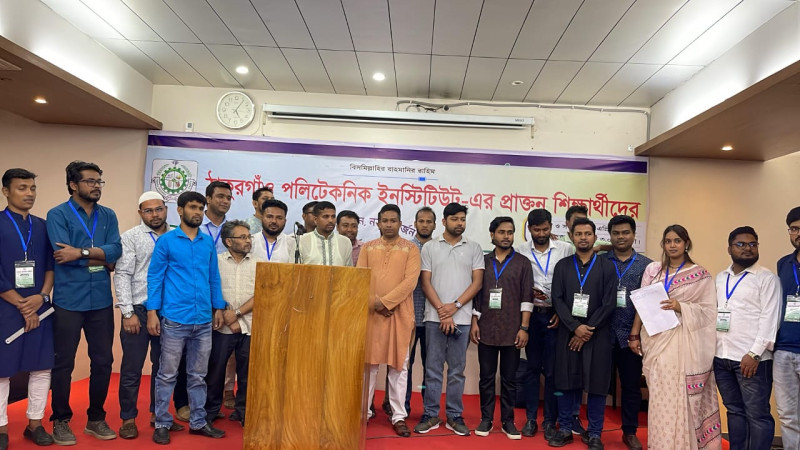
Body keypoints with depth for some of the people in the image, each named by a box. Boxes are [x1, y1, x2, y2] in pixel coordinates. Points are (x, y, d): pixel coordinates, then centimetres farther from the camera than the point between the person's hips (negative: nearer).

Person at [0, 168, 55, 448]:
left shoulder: (43, 226, 8)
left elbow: (51, 265, 8)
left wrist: (42, 296, -7)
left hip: (40, 307, 4)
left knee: (42, 367, 7)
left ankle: (35, 424, 20)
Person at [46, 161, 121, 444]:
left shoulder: (108, 216, 9)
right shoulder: (57, 215, -4)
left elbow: (116, 250, -5)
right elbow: (62, 256, -16)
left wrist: (82, 252, -16)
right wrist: (103, 259, -9)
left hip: (101, 301, 4)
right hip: (68, 301, -4)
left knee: (103, 361, 10)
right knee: (63, 364, 8)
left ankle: (96, 418, 26)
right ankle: (60, 421, 25)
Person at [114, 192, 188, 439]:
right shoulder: (130, 237, -1)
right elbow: (122, 275, -6)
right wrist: (128, 312, -12)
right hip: (139, 310, -3)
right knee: (132, 368, 4)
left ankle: (158, 414, 26)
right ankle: (128, 418, 18)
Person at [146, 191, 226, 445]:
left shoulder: (209, 242, 9)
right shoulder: (166, 241, -1)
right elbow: (155, 277, -3)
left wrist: (218, 307, 8)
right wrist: (152, 312, -9)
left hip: (204, 320, 4)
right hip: (174, 319, -4)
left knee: (198, 375, 13)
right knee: (167, 374, 6)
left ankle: (198, 422, 23)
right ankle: (162, 424, 19)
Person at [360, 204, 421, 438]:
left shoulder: (411, 249, 3)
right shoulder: (368, 247, 10)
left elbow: (410, 281, -8)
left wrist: (386, 301, -15)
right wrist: (374, 303, -11)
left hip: (399, 313, -1)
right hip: (371, 312, 2)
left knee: (398, 364, 4)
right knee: (368, 361, 7)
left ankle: (399, 416, 11)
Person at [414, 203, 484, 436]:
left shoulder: (474, 248, 6)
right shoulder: (429, 247, 5)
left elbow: (477, 282, 1)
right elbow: (426, 283, 1)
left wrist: (455, 306, -10)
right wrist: (441, 310, -9)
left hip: (462, 318, 1)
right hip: (434, 317, 0)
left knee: (457, 370, 8)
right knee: (433, 368, 5)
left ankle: (454, 416, 17)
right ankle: (431, 415, 15)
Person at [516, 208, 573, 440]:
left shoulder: (565, 249, -2)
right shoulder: (521, 251, 1)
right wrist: (529, 291, -13)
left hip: (555, 315, -1)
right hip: (531, 314, 1)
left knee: (552, 369, 5)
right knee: (532, 367, 11)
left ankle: (550, 420, 16)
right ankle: (531, 418, 20)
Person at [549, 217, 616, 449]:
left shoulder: (607, 266, 2)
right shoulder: (562, 265, 6)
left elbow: (608, 304, -4)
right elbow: (557, 300, -1)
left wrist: (588, 330, -10)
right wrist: (575, 327, -13)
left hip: (598, 335, -1)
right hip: (568, 333, 1)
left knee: (597, 384, 5)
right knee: (567, 382, 7)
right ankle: (565, 429, 19)